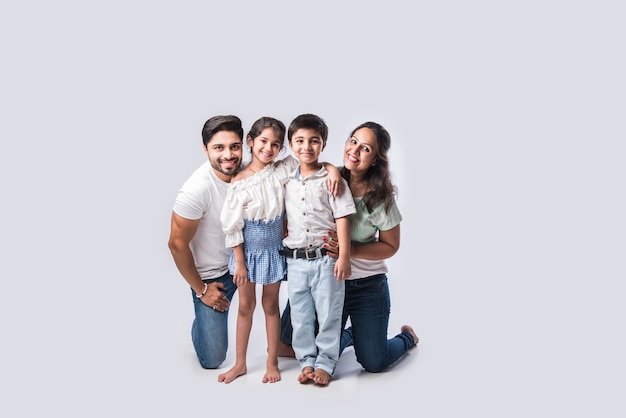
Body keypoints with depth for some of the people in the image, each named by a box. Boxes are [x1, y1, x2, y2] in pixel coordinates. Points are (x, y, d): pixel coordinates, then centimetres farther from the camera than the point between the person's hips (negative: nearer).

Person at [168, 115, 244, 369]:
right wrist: (200, 289, -7)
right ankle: (201, 327, 33)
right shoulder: (195, 190, -28)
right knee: (212, 360, -2)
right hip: (212, 275, -4)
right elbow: (177, 244, -17)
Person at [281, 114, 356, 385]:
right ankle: (307, 361, 23)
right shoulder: (287, 182, 7)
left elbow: (342, 218, -8)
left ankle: (325, 363, 17)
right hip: (295, 259, 4)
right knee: (300, 316, 10)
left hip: (326, 258, -4)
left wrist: (344, 256, -13)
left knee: (329, 314, 4)